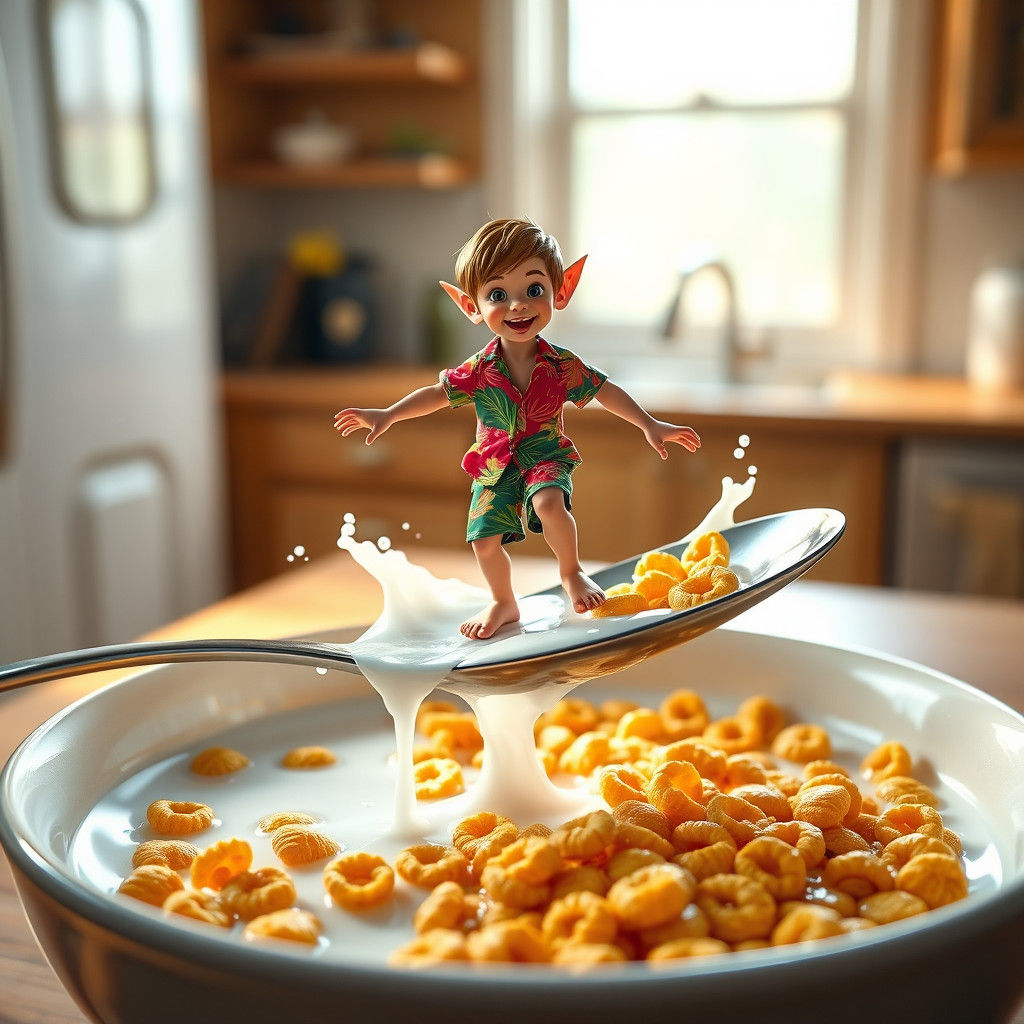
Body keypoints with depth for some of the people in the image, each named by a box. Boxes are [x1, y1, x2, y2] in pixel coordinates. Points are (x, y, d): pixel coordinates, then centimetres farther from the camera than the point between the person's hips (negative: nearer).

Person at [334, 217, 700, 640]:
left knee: (549, 503, -33)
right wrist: (387, 415, -6)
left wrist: (650, 425, -5)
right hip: (495, 466, 3)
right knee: (485, 540, 0)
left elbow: (607, 392, -4)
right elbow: (437, 394, 0)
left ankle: (571, 572, -3)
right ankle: (504, 603, 30)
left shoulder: (562, 365, -14)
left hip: (546, 457, -3)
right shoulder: (479, 369, -11)